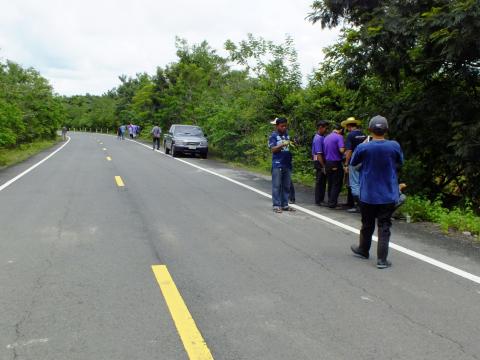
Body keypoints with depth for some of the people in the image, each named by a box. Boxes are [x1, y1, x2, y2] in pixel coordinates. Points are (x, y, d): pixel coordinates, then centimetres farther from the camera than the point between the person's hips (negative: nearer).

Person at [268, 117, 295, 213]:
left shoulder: (287, 134, 13)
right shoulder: (273, 136, -3)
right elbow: (273, 149, -11)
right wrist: (282, 145, -23)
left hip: (287, 164, 6)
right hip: (277, 165, -6)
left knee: (286, 186, 10)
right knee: (276, 186, -2)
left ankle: (285, 205, 17)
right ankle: (276, 205, 4)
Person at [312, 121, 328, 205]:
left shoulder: (322, 137, 10)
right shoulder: (318, 138, -17)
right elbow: (318, 154, -21)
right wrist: (323, 166, -20)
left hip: (323, 161, 9)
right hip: (319, 163, -9)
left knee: (323, 182, 14)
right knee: (320, 182, -1)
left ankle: (321, 199, 24)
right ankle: (318, 201, 8)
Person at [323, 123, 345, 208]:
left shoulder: (326, 137, 13)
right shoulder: (339, 137, -10)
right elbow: (341, 150, -22)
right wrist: (345, 148, 0)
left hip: (327, 163, 7)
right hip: (336, 163, -7)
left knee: (330, 184, 14)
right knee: (337, 184, -1)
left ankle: (330, 202, 19)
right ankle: (333, 203, -1)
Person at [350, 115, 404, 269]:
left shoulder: (363, 147, -14)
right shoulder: (394, 146, -9)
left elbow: (353, 163, 4)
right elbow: (400, 163, 8)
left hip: (368, 195, 0)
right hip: (388, 196, 0)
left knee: (367, 224, 17)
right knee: (384, 227, 6)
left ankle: (363, 250, 35)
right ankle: (382, 259, 5)